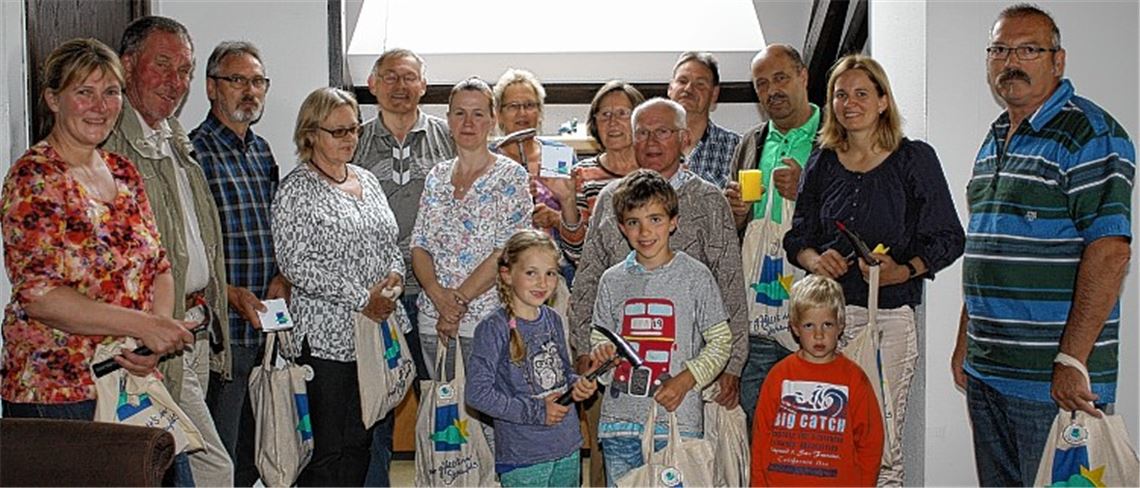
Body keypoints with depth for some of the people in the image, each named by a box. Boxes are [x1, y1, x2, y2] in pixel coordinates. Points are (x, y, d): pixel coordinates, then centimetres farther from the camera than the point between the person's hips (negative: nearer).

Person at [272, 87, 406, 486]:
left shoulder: (367, 180, 14)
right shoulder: (296, 190, -8)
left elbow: (389, 243, 21)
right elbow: (296, 264, -16)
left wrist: (394, 274, -1)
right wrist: (361, 298, -16)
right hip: (326, 336, -7)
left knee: (360, 442, 13)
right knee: (326, 450, -2)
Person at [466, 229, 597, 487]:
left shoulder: (552, 319, 6)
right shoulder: (493, 329, -14)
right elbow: (477, 393, -18)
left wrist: (577, 384, -3)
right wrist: (535, 412, -17)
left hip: (568, 447, 6)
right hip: (522, 455, -6)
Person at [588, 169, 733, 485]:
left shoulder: (695, 276, -2)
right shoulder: (612, 280, 7)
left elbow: (720, 342, 1)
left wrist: (685, 380, -12)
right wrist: (600, 352, -8)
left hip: (678, 421, -3)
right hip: (620, 421, 3)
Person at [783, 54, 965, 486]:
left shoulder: (915, 159, 2)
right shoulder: (822, 164, 12)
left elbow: (948, 238, 1)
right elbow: (797, 236, 14)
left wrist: (903, 271, -15)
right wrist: (812, 258, -8)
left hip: (888, 315, -3)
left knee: (882, 444, -1)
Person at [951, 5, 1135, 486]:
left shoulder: (1090, 135, -10)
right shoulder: (994, 140, 16)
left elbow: (1109, 253, -19)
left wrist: (1072, 361, -23)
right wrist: (965, 340, 18)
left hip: (1054, 378, -8)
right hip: (984, 371, 8)